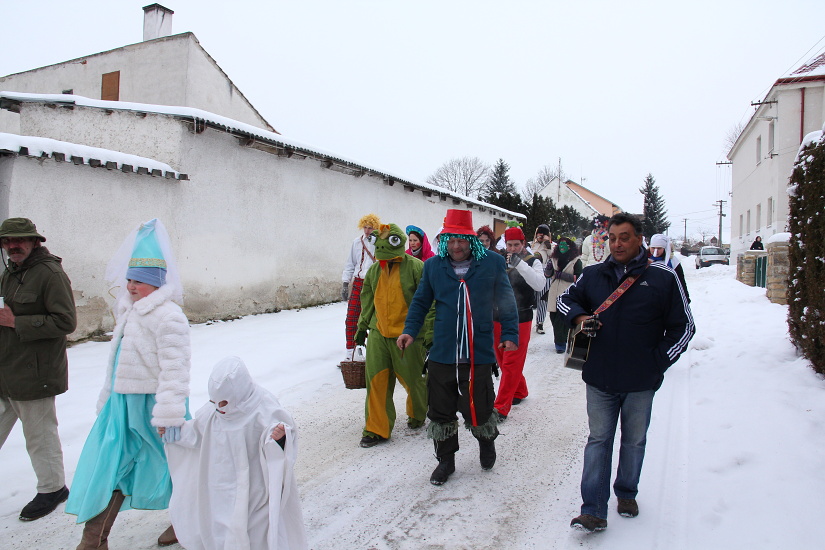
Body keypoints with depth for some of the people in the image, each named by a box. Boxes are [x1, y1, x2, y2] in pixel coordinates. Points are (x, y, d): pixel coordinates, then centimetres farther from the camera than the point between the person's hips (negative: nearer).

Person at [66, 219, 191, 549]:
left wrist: (168, 415, -25)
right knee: (110, 466, 10)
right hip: (124, 403, 9)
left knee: (171, 463, 8)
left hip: (153, 404, -9)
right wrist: (108, 399, 23)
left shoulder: (168, 317, -21)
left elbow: (174, 369, -25)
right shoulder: (129, 311, 10)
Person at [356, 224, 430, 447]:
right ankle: (377, 429, 13)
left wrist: (430, 332, -13)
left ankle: (417, 415, 40)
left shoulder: (415, 267, -11)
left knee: (412, 379, 11)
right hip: (378, 334, 5)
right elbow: (367, 301, 20)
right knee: (376, 380, 2)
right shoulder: (374, 269, 7)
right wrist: (362, 327, 20)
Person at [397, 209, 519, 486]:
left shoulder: (493, 263, -1)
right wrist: (410, 330, -1)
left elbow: (506, 301, 6)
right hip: (441, 355, 2)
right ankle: (445, 460, 32)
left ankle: (486, 441, 40)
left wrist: (510, 333, -1)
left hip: (478, 355, -2)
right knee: (440, 411, 11)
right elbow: (421, 301, 11)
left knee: (478, 410, 6)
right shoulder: (433, 265, 4)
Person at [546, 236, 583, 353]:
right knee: (554, 317, 6)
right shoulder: (554, 259, 14)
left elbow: (578, 277, -6)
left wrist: (562, 275, -10)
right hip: (555, 294, 5)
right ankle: (560, 340, 22)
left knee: (562, 319, -10)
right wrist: (549, 268, -9)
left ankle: (560, 343, -1)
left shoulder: (576, 260, 0)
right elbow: (547, 274, 13)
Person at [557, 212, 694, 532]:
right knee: (598, 441, 4)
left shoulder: (663, 278, -4)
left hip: (641, 383, -1)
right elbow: (565, 298, 17)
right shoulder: (593, 275, 3)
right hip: (599, 378, 1)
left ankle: (626, 494, 37)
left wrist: (658, 361, -5)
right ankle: (593, 510, 8)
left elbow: (683, 326, 2)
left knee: (634, 441, 15)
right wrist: (578, 316, -5)